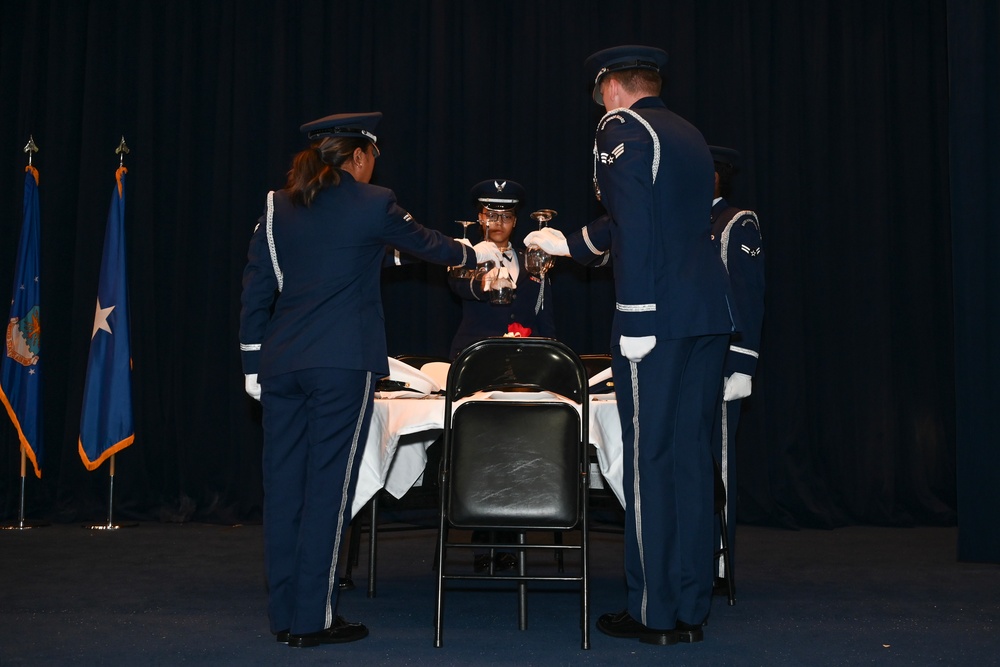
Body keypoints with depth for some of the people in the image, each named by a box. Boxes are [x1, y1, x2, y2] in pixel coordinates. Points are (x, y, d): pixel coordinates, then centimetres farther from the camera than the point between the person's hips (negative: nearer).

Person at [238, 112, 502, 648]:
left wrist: (253, 364, 16)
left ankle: (284, 613, 16)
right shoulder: (372, 204, -1)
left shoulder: (277, 207, 12)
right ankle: (312, 618, 2)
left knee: (284, 484, 8)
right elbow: (427, 245, 15)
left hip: (281, 362, 5)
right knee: (327, 486, -1)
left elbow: (256, 291, 11)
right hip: (343, 363, -5)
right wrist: (475, 254, 34)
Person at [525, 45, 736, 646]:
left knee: (650, 460, -1)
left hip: (658, 315, -8)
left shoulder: (622, 130, -3)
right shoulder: (689, 136, 22)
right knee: (691, 456, 10)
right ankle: (692, 608, 15)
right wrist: (570, 243, 44)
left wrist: (637, 320, -18)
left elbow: (636, 229, -15)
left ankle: (655, 612, 5)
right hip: (711, 310, 8)